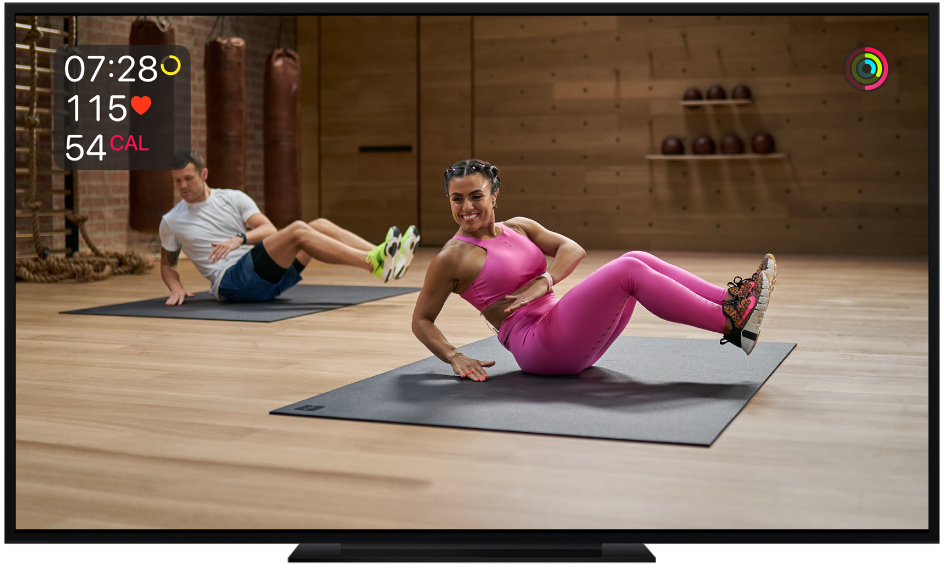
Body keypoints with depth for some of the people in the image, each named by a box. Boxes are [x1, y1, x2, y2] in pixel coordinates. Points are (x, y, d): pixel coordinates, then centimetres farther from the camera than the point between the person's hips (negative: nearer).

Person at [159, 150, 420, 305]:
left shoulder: (233, 199, 12)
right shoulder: (171, 222, 8)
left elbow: (269, 229, 2)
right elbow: (167, 264, 17)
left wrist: (240, 238, -18)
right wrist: (175, 287, -4)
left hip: (263, 273, 5)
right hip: (232, 281, -5)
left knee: (320, 225, -14)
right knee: (297, 230, -27)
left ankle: (382, 254, -26)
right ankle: (375, 263, -37)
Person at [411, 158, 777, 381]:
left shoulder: (518, 228, 17)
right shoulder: (452, 258, -1)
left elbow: (572, 249, 7)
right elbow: (422, 321, 3)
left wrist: (543, 281, -12)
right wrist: (455, 358, -12)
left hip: (568, 333, 7)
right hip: (536, 344, -7)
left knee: (639, 259, -9)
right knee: (628, 270, -21)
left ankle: (732, 299, -13)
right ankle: (731, 323, -22)